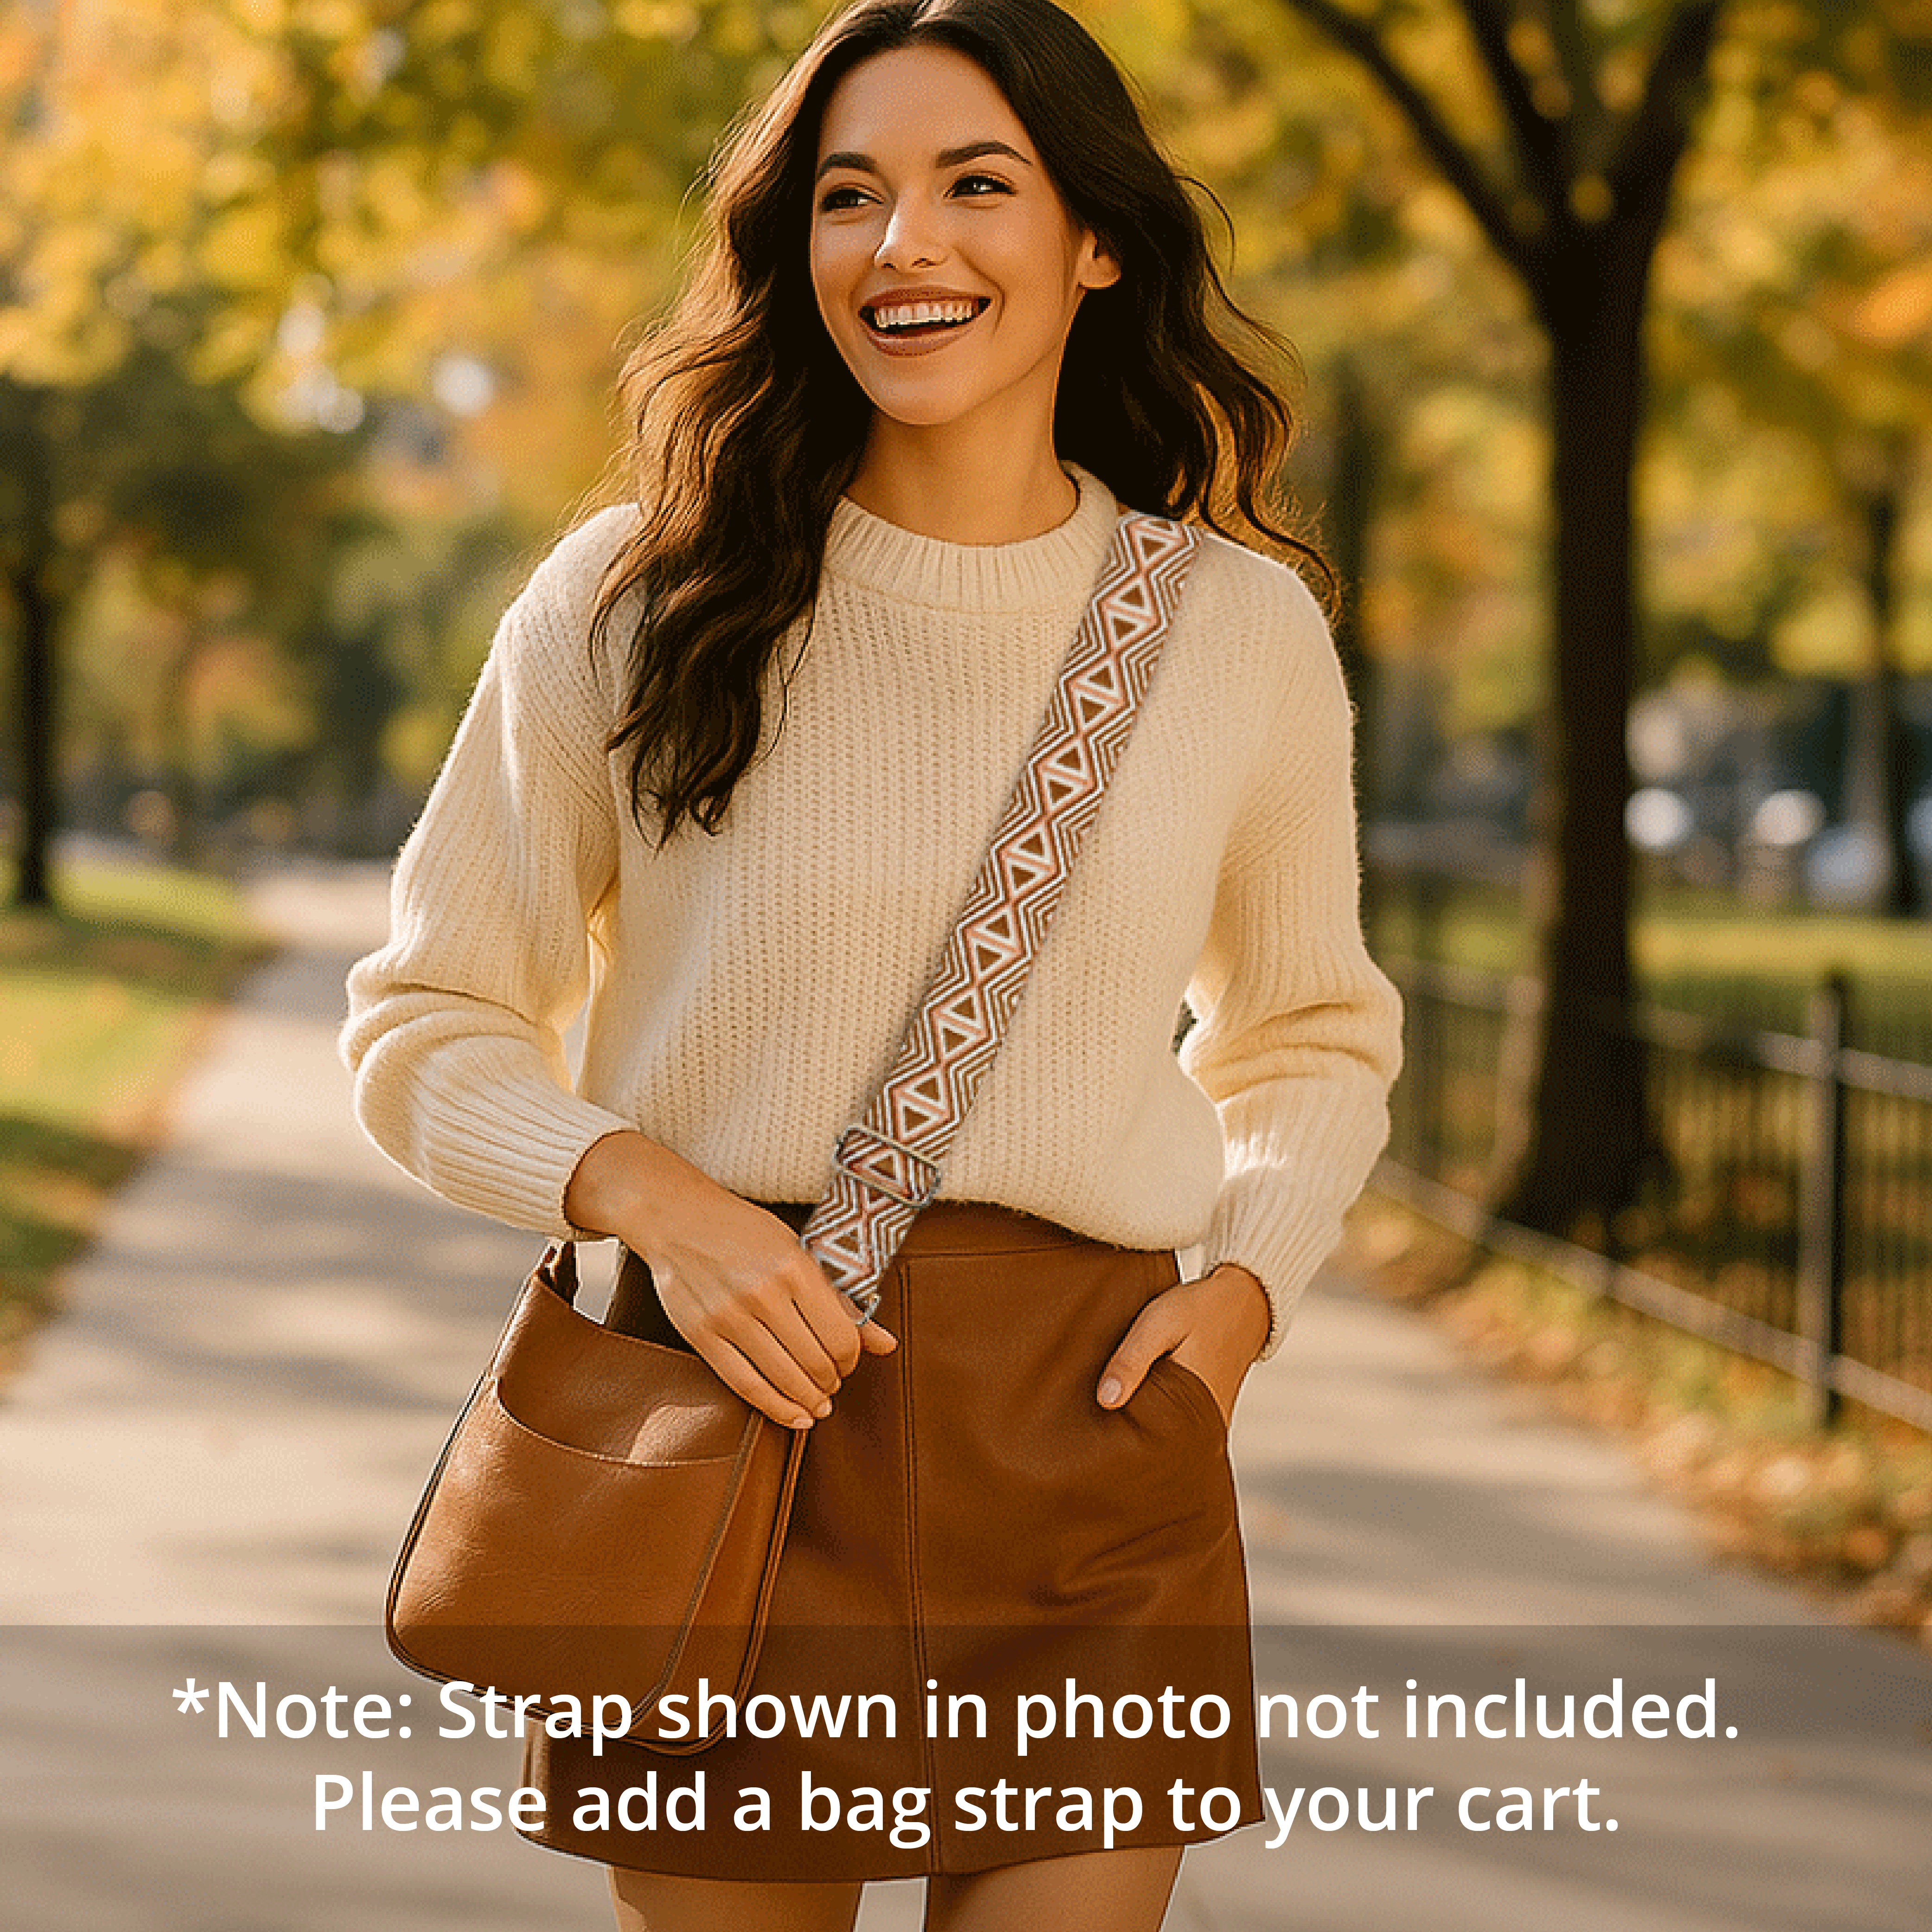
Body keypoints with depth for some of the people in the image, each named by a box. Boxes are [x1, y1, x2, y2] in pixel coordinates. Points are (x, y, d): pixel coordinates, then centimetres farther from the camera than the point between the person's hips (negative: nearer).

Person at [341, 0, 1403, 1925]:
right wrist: (641, 1187, -12)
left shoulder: (1243, 630, 6)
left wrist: (1245, 1283, 3)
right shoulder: (629, 606, 0)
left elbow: (1313, 1039, 22)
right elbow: (425, 1022, 6)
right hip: (736, 1418, -1)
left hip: (1093, 1448, 1)